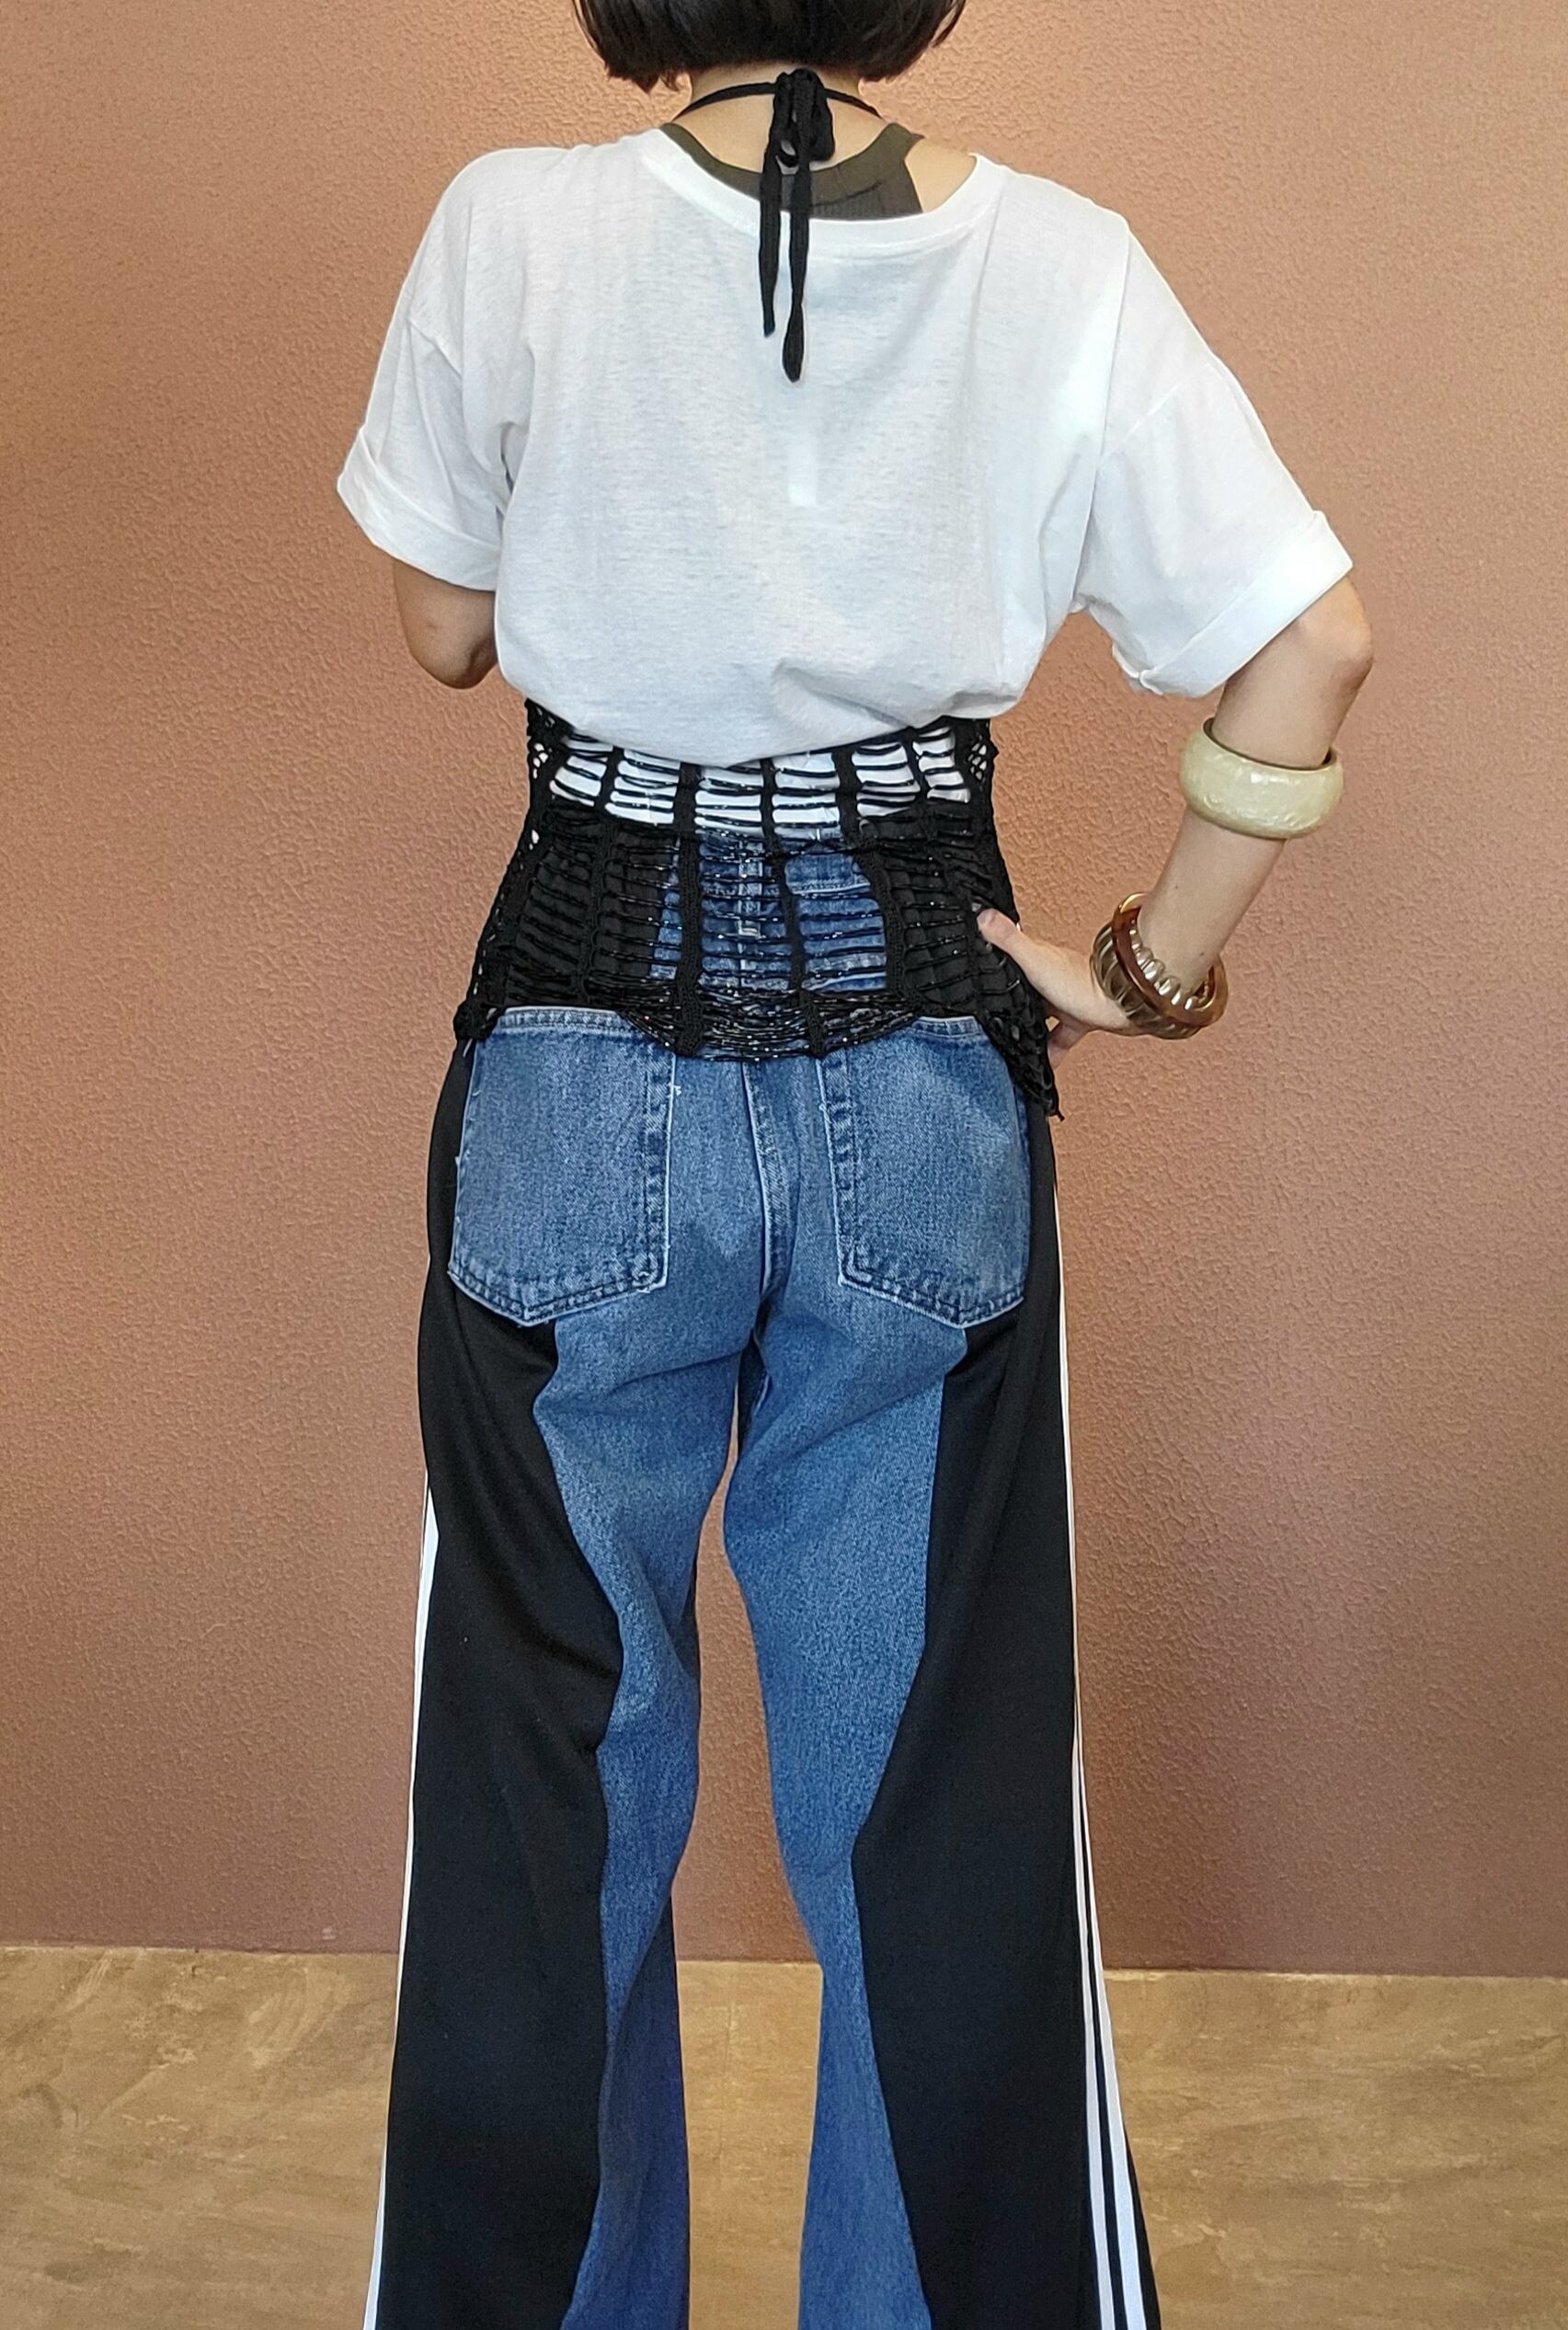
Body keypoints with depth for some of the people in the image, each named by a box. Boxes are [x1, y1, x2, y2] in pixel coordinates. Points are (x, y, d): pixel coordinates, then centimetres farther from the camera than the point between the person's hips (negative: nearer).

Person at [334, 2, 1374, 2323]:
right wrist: (1158, 968, 2)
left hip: (593, 1041, -1)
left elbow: (446, 628, 6)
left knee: (552, 1776, 13)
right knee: (944, 1780, 13)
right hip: (922, 1050, 1)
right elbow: (1310, 643, -6)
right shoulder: (1062, 265, -2)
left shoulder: (515, 232, -6)